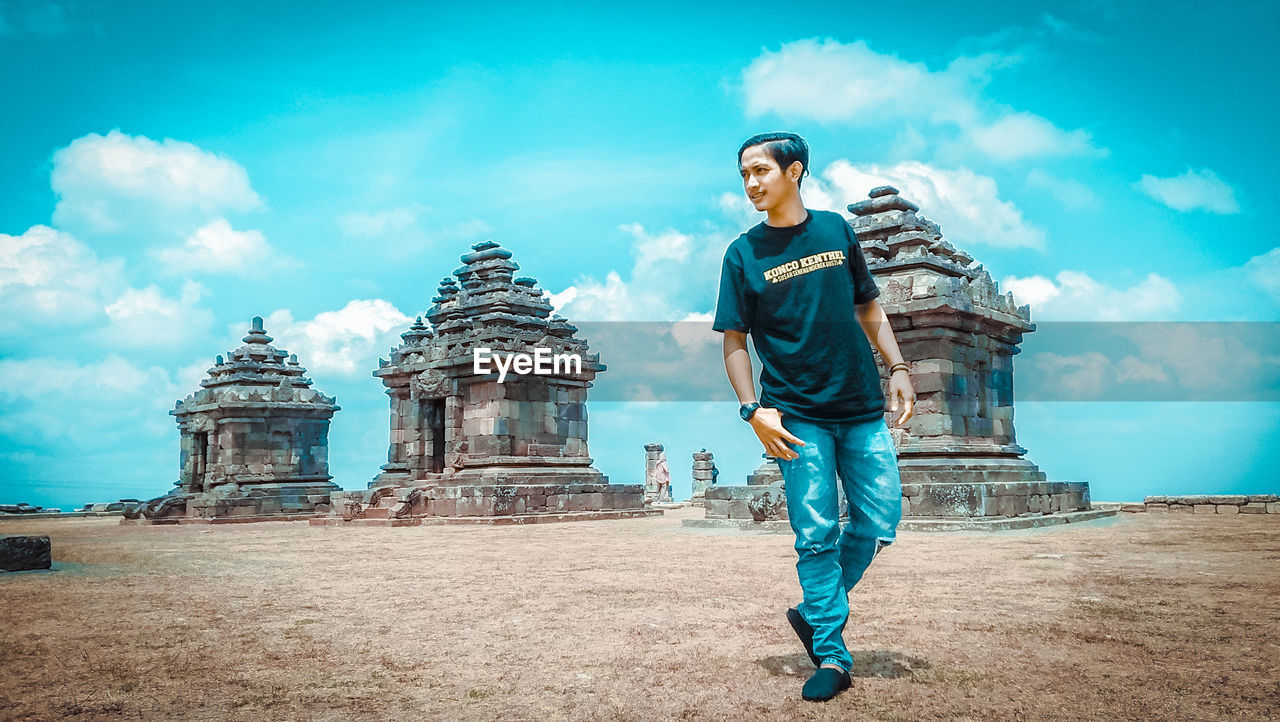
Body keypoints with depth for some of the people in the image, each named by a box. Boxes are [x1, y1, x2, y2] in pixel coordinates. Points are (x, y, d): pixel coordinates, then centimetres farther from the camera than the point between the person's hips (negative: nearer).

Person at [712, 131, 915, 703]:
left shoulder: (836, 229, 8)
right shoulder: (743, 254, 1)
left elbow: (868, 308, 15)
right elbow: (734, 342, 1)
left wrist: (897, 367, 5)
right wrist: (753, 409, -11)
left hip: (862, 408, 3)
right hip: (797, 416, -3)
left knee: (880, 521, 2)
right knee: (816, 535, -2)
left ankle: (816, 613, 23)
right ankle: (831, 655, 10)